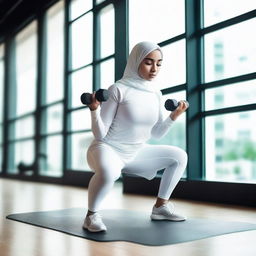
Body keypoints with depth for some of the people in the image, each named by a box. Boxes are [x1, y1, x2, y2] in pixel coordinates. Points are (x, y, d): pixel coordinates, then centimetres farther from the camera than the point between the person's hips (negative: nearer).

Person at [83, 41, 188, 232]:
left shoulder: (156, 94, 2)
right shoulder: (118, 90, -18)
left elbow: (156, 133, 10)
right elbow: (100, 133, -17)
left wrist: (174, 115, -1)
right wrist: (94, 109, -32)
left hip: (134, 153, 7)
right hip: (107, 149, -7)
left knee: (179, 156, 6)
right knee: (108, 172, -41)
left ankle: (160, 207, 16)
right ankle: (91, 215, -14)